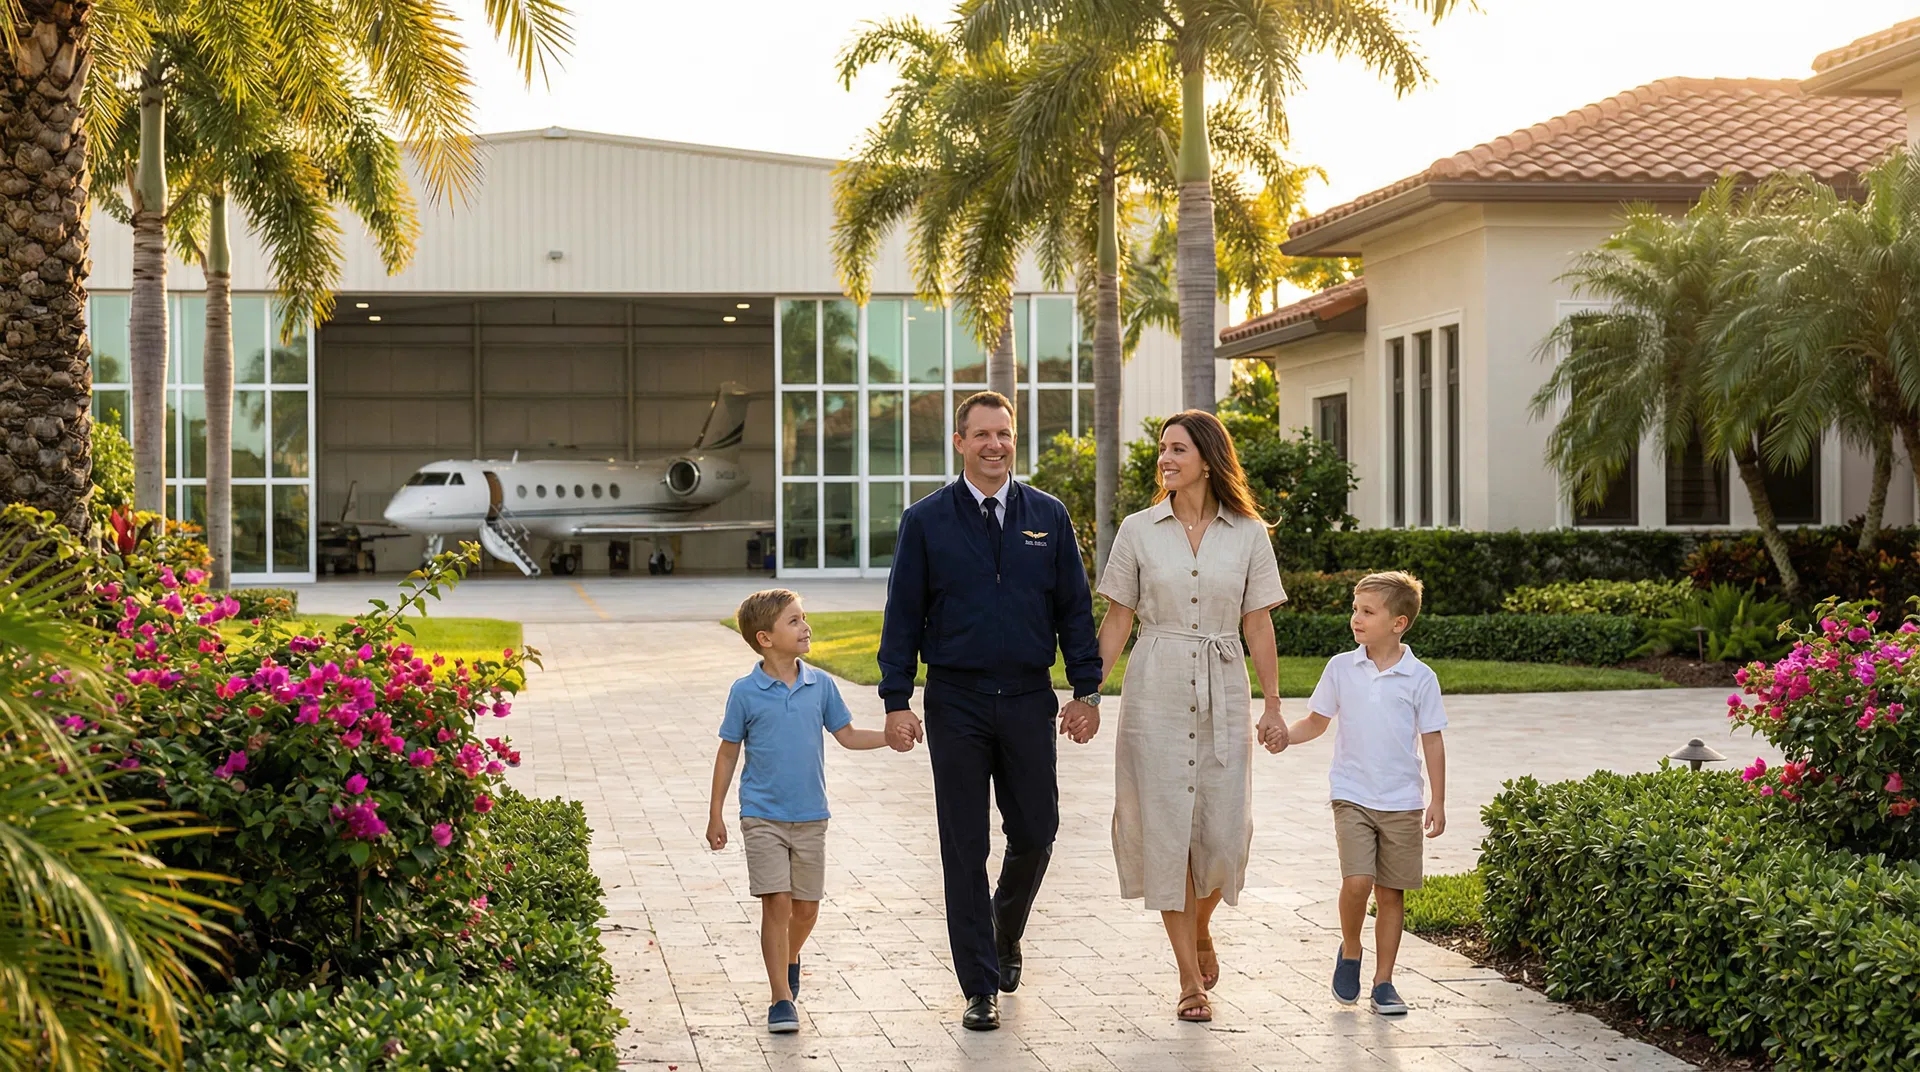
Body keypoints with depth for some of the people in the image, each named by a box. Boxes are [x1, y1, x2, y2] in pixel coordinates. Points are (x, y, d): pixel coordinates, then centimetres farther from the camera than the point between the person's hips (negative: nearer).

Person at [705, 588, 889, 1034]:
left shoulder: (820, 685, 1)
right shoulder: (745, 692, -7)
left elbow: (847, 734, 11)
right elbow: (728, 753, 0)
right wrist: (715, 815, 1)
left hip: (810, 817, 3)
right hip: (763, 817, -3)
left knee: (807, 907, 10)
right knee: (776, 904, -9)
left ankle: (790, 959, 41)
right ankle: (782, 999, -3)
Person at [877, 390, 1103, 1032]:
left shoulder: (1048, 517, 6)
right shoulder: (926, 521, 1)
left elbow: (1074, 608, 8)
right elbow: (903, 616, 2)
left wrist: (1087, 691, 3)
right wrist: (896, 703, -4)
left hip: (1028, 701, 2)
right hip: (956, 703, -2)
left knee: (1035, 833, 7)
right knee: (965, 849, 2)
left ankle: (1006, 933, 37)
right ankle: (981, 989, 9)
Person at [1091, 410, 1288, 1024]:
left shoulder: (1248, 534, 3)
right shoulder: (1139, 531, 2)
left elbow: (1258, 625, 5)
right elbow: (1117, 620, 5)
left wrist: (1273, 704, 2)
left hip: (1222, 696, 1)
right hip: (1155, 694, 0)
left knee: (1224, 832, -2)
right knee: (1165, 829, -2)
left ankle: (1200, 930, 30)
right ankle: (1190, 978, 8)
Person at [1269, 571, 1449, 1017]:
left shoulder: (1420, 678, -3)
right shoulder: (1340, 668, 1)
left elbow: (1432, 741, 2)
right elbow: (1317, 721, 12)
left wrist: (1438, 801, 0)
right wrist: (1286, 736, -7)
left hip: (1402, 803, 0)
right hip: (1352, 796, 0)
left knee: (1391, 893, 5)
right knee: (1357, 881, -16)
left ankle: (1383, 981, 16)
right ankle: (1350, 951, 11)